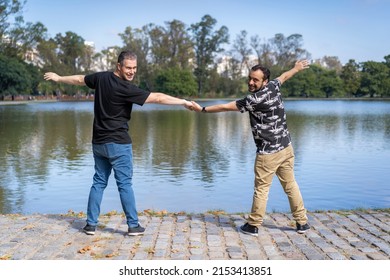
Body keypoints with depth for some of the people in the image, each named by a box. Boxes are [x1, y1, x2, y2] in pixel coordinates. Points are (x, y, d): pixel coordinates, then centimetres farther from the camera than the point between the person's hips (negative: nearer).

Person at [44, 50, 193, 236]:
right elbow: (157, 98, -21)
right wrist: (183, 102, -17)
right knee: (125, 184, 0)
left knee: (99, 182, 13)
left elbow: (79, 79, 19)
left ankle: (91, 224, 15)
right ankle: (133, 225, 6)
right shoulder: (126, 89, -18)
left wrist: (58, 78, 37)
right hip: (118, 143, -7)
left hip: (98, 142, 7)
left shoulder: (101, 78, 2)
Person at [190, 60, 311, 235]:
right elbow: (284, 76, 25)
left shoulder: (254, 100, -20)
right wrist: (297, 68, 45)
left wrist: (203, 109, -5)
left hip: (268, 153, -7)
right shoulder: (274, 87, 2)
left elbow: (225, 107, -14)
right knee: (291, 185, 14)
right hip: (286, 148, 8)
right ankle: (302, 222, 21)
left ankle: (253, 226, 14)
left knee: (261, 189, 3)